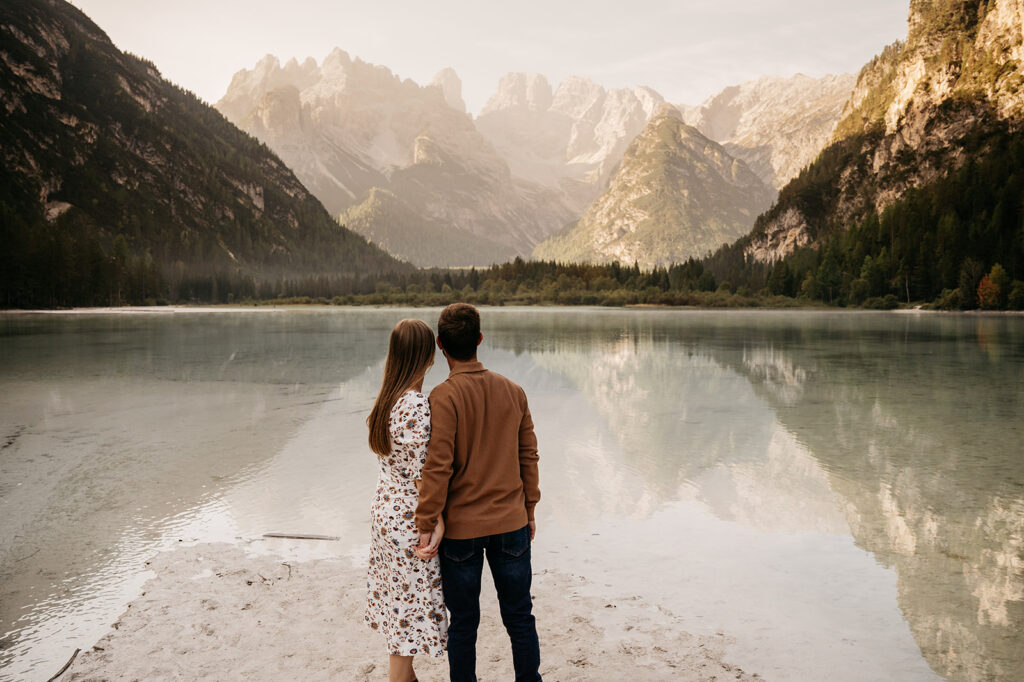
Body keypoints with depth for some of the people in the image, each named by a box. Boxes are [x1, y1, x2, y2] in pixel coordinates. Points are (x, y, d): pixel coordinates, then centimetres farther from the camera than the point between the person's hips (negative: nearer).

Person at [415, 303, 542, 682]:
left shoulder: (444, 397, -15)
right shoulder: (513, 391, 0)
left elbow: (438, 466, -17)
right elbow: (528, 455, 5)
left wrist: (427, 526, -10)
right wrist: (528, 509, 16)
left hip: (461, 528, -3)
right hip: (511, 523, 4)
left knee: (463, 622, 11)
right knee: (519, 616, 15)